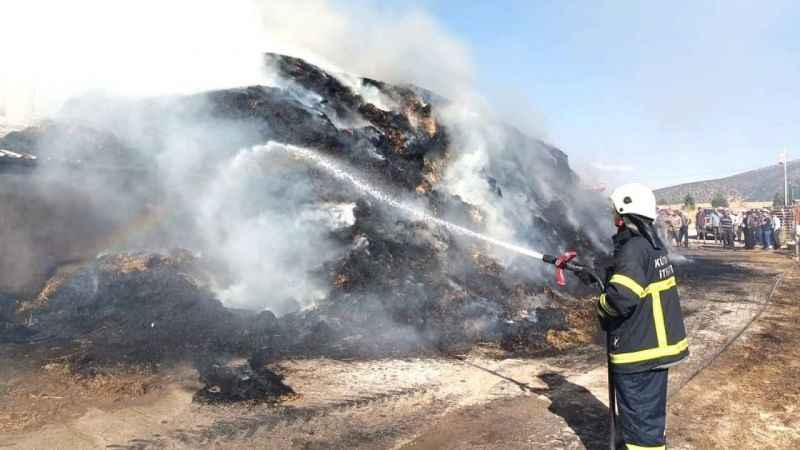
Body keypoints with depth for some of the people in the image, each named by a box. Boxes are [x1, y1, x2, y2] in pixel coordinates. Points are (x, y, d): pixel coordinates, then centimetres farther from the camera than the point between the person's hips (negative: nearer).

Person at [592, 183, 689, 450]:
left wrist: (601, 306, -12)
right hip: (658, 344, 9)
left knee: (639, 420, 2)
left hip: (639, 350, -9)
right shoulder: (652, 243, 9)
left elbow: (621, 296, -31)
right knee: (651, 411, 24)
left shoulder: (634, 248, -21)